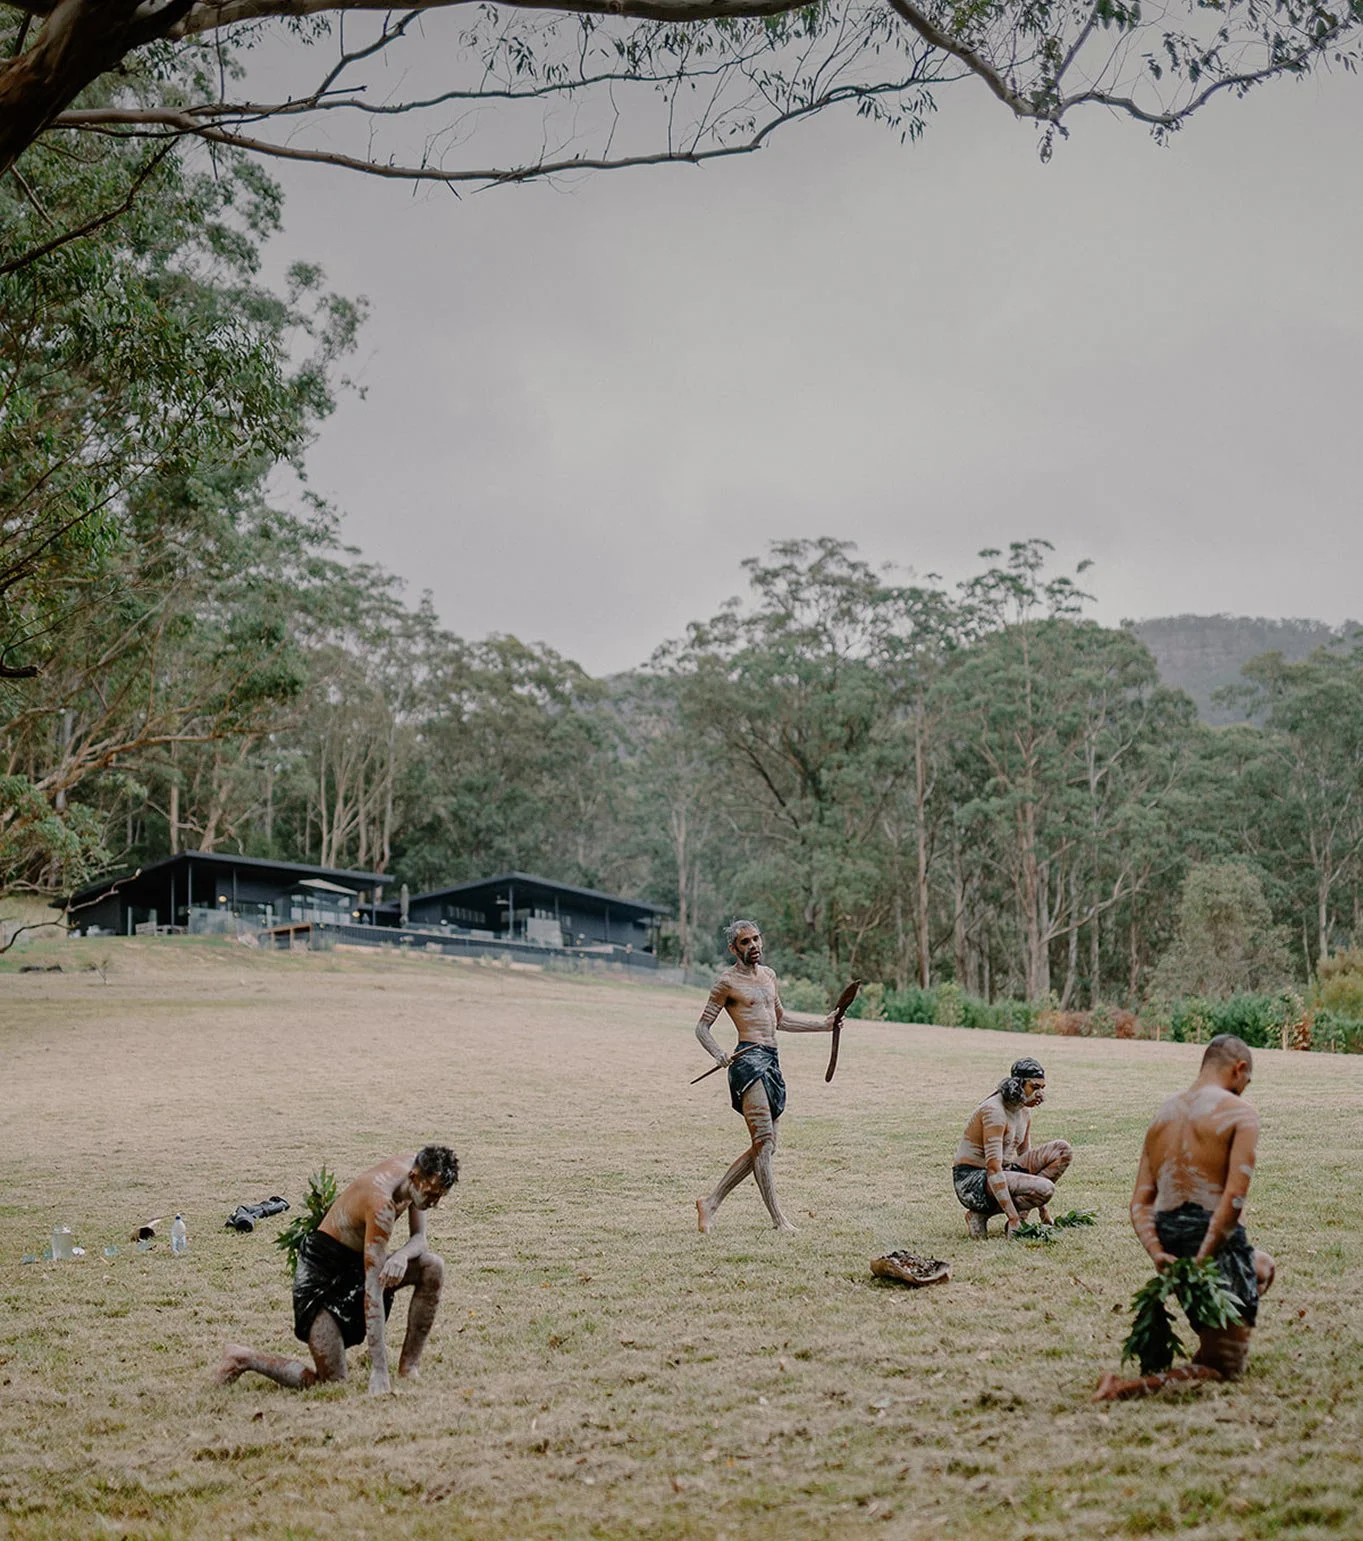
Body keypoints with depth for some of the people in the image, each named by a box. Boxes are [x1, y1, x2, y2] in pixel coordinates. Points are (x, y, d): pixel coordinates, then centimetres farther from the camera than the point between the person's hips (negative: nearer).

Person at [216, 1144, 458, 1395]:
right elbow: (373, 1289, -35)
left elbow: (420, 1238, 2)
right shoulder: (381, 1204, -34)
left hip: (357, 1259, 8)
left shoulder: (417, 1167, -10)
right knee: (331, 1380, -9)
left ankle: (409, 1364, 2)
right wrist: (378, 1372, -35)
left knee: (432, 1267, -10)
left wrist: (402, 1254, -26)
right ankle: (243, 1358, 9)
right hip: (322, 1270, -8)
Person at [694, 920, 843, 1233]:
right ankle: (777, 1218, -14)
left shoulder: (768, 975, 20)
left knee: (765, 1145, 7)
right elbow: (702, 1026, 0)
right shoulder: (728, 982, -1)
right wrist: (719, 1055, -18)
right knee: (763, 1139, -14)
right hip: (748, 1058, -8)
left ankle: (711, 1202, 13)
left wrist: (823, 1024, 23)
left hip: (772, 1060, 8)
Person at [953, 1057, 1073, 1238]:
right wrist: (1013, 1217, -31)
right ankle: (980, 1215, -12)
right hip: (973, 1181, -9)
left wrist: (1043, 1209, 10)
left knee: (1063, 1150, -2)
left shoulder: (1024, 1112, 7)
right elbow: (993, 1169, -27)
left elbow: (1026, 1156, 15)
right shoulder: (994, 1111, -22)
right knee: (1045, 1188, -30)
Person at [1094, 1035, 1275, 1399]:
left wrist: (1157, 1254, -5)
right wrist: (1203, 1258, -19)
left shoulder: (1163, 1115, 15)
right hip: (1216, 1242, -7)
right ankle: (1131, 1387, -20)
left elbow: (1140, 1202, 7)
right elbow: (1234, 1197, -19)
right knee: (1223, 1369, 6)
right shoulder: (1239, 1112, -6)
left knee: (1263, 1265, 36)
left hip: (1168, 1242, 7)